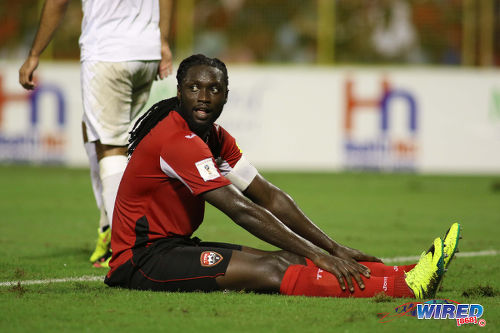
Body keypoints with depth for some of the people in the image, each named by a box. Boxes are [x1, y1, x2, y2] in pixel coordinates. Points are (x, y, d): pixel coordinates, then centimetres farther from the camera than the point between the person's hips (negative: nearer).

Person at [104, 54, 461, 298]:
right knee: (272, 270, -23)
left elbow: (270, 197, 10)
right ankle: (407, 287, -34)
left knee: (289, 258, -7)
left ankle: (409, 275, -17)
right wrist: (317, 255, -24)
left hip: (175, 246, 9)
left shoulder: (217, 138, 11)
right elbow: (242, 211, -24)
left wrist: (335, 249, 1)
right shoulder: (177, 139, -20)